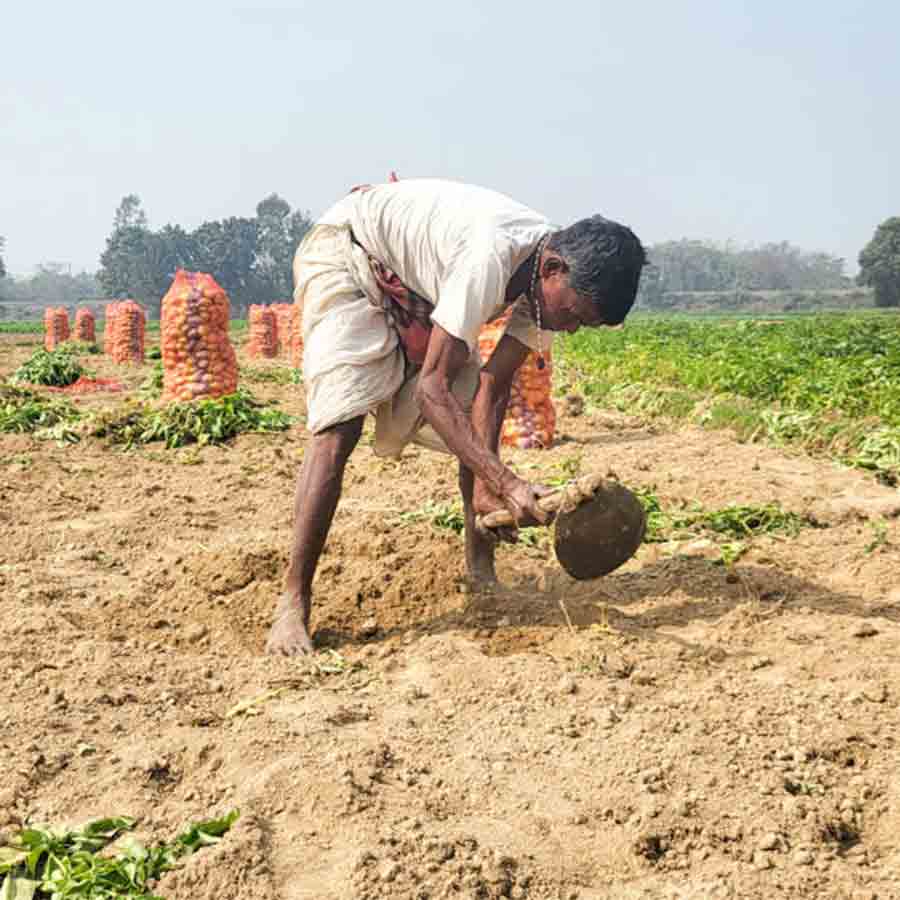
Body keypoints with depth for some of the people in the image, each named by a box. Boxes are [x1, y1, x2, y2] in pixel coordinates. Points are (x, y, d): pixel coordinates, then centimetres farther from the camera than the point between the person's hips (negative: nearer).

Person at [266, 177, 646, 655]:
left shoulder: (553, 275, -15)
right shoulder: (492, 257, -40)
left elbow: (492, 388, -12)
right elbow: (430, 388, -39)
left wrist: (487, 486, -23)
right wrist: (506, 482, -45)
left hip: (419, 283, 8)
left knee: (478, 426, 0)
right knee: (338, 425, -23)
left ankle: (482, 575, 12)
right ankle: (293, 601, -17)